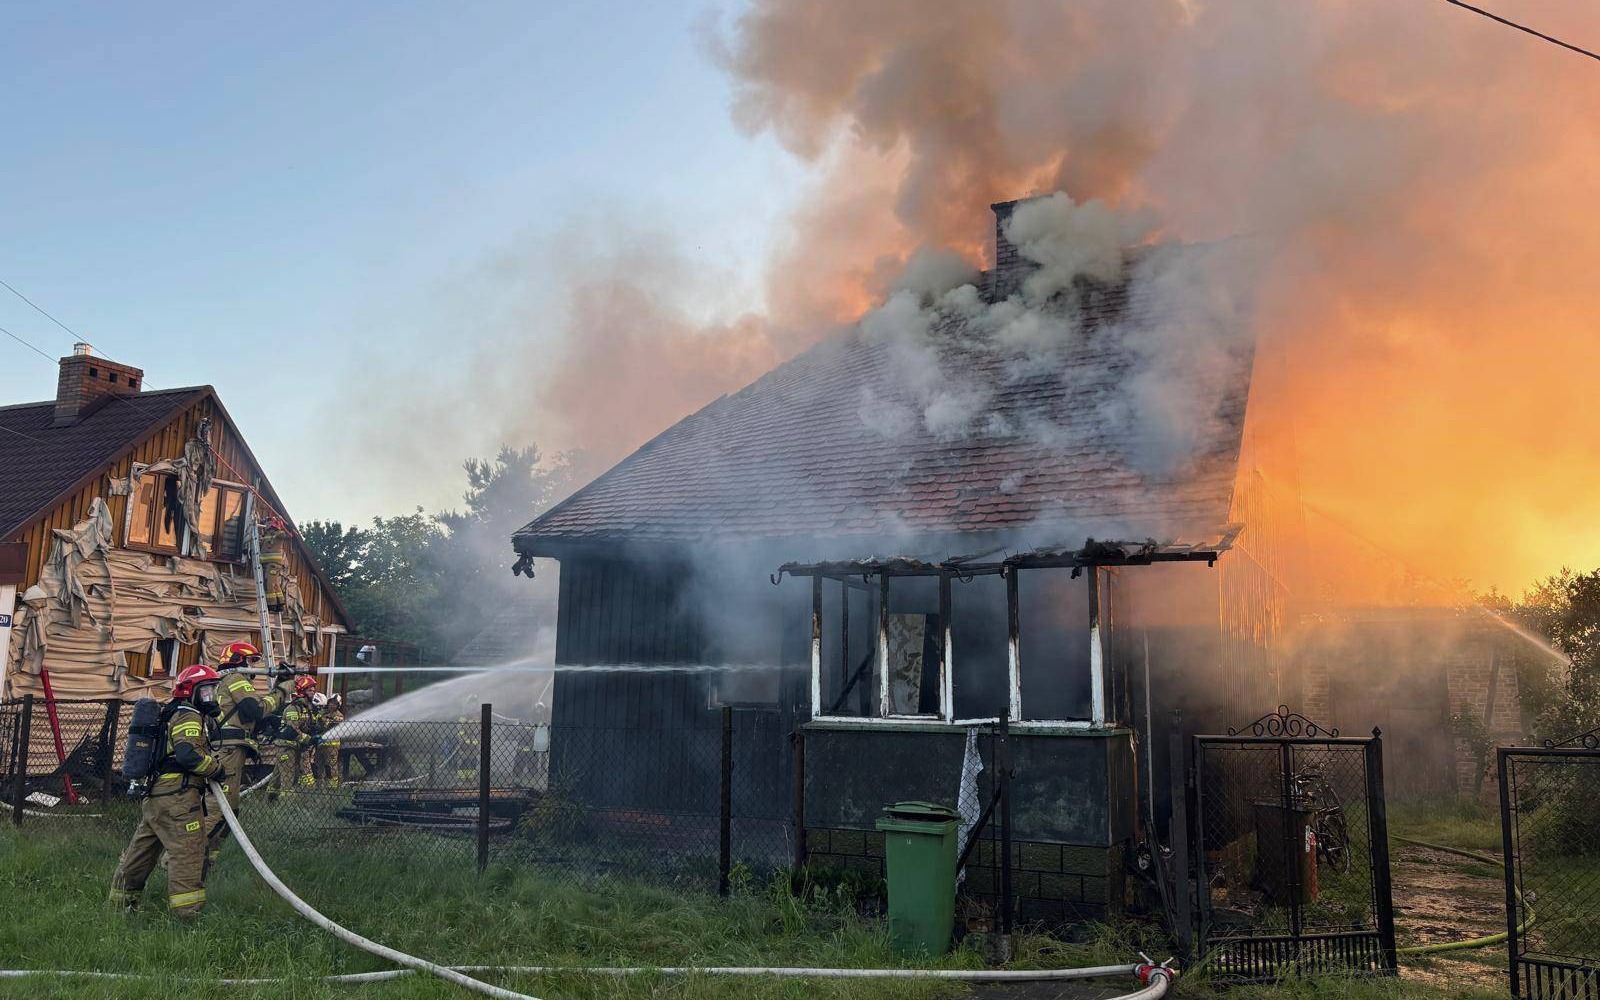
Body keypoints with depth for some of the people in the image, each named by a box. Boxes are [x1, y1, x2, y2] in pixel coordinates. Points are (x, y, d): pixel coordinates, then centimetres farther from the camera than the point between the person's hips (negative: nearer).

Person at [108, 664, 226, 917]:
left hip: (153, 796, 10)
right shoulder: (189, 716, -7)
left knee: (142, 849, 17)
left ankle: (121, 900, 27)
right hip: (177, 795, -10)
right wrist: (216, 768, -9)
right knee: (188, 852, -11)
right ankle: (187, 910, -14)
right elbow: (188, 754, -20)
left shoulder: (171, 715, 26)